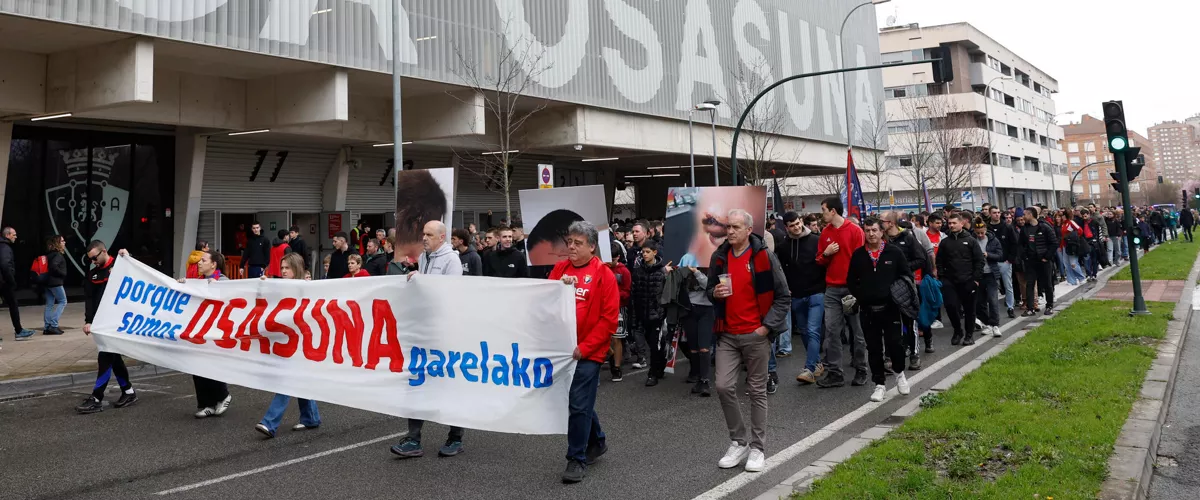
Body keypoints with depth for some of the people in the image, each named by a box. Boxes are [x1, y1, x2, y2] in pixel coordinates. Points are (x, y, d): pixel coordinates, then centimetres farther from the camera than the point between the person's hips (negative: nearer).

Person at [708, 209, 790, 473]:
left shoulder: (764, 256, -7)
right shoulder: (719, 256, 5)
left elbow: (783, 296, -4)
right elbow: (710, 290, 18)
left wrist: (767, 325, -10)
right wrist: (715, 293, -5)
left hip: (756, 335, -3)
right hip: (727, 335, 4)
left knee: (757, 391, 5)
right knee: (724, 386, -3)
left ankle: (757, 448, 16)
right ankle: (738, 442, 14)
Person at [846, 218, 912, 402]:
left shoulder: (894, 252, 0)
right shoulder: (858, 255, 5)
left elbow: (906, 275, 4)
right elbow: (851, 280, 12)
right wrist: (858, 296, 1)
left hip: (890, 307, -2)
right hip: (867, 309, 2)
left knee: (895, 343, -3)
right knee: (874, 348, 6)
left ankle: (899, 373, 25)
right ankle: (880, 383, 17)